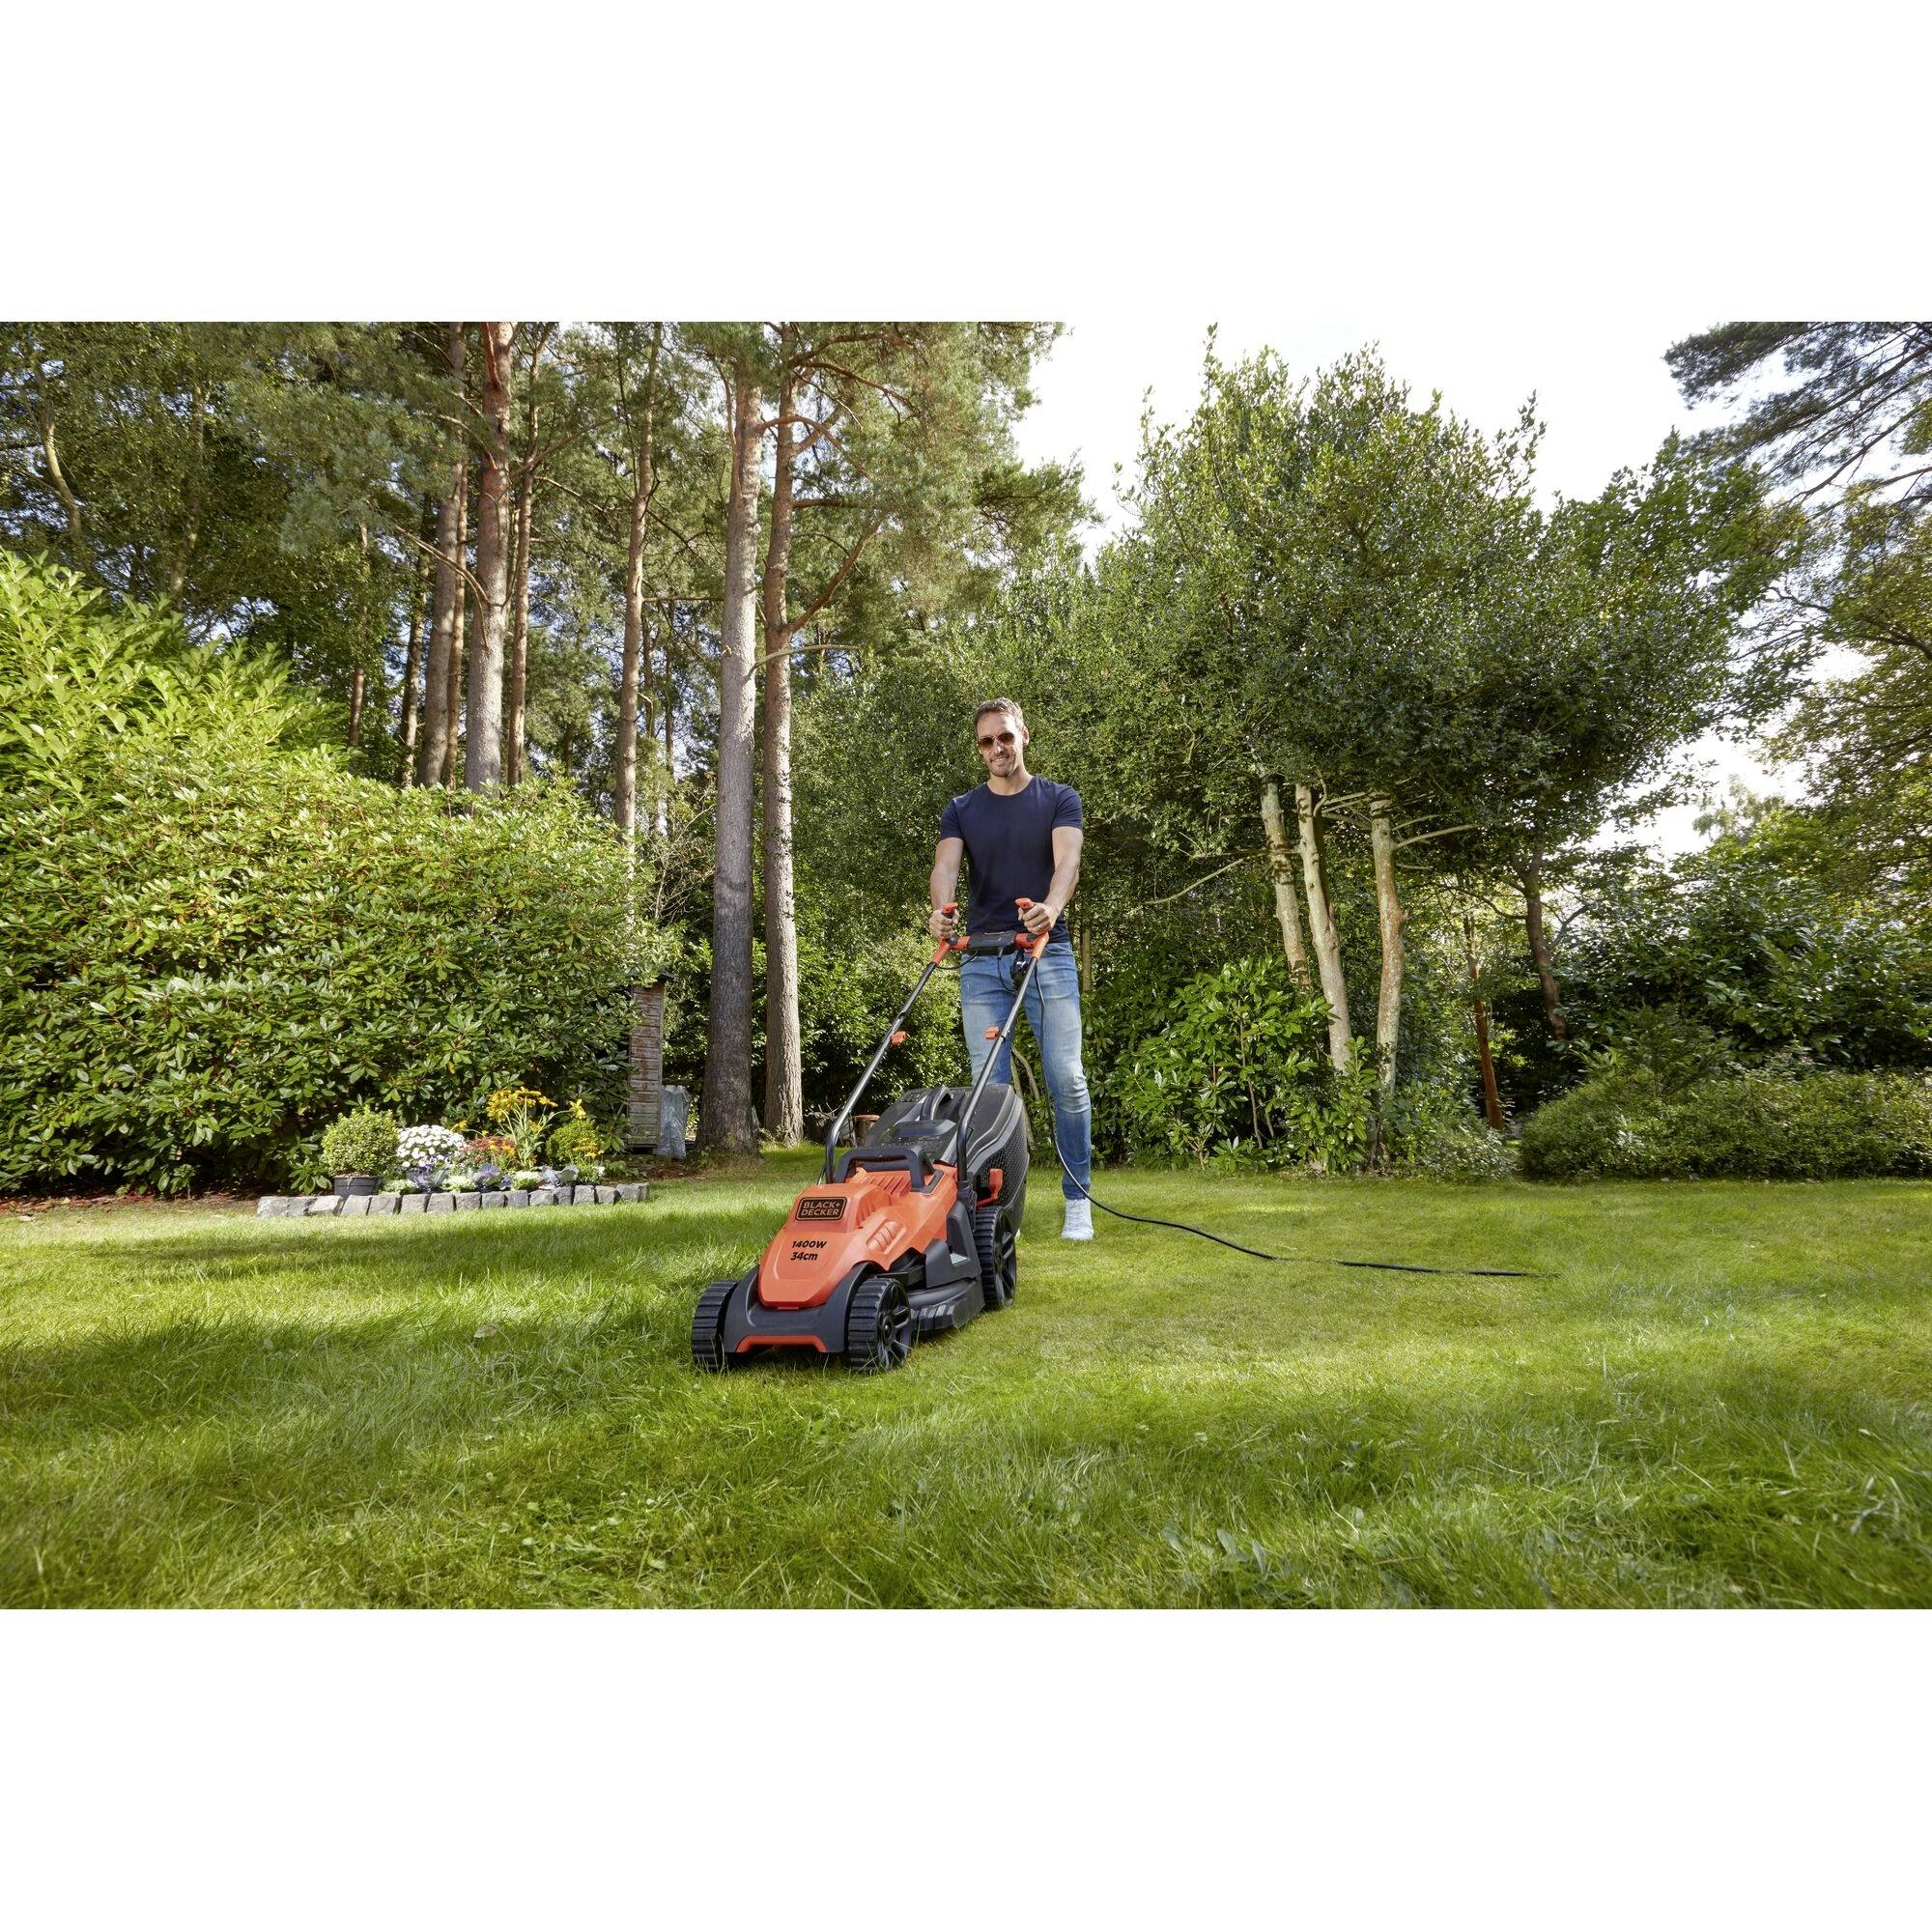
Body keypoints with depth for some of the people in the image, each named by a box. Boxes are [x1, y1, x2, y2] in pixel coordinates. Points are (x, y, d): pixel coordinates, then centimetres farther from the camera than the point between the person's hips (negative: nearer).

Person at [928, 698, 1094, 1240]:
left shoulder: (1059, 799, 8)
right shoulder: (962, 810, 12)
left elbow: (1068, 859, -11)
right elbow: (945, 864, -6)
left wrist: (1051, 905, -33)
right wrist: (942, 909, -29)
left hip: (1048, 953, -1)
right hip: (981, 960, 2)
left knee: (1066, 1079, -5)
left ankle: (1077, 1201, 7)